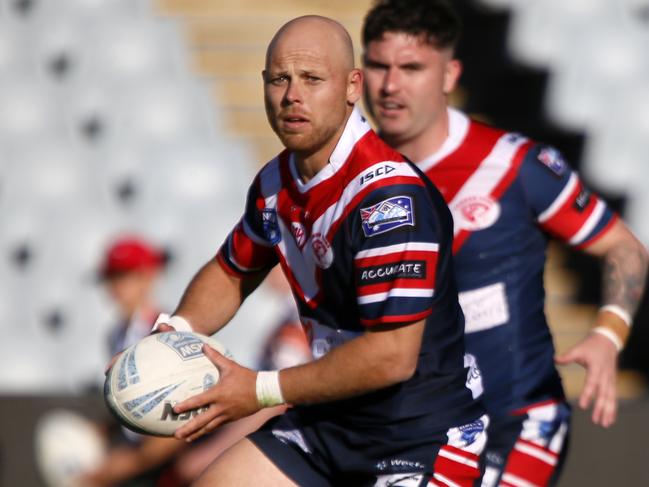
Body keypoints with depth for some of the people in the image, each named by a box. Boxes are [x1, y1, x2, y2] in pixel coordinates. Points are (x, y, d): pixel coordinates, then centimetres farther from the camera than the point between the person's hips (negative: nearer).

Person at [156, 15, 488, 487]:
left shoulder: (388, 193, -24)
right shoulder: (276, 183, 2)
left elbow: (392, 356, -28)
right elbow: (231, 272, 23)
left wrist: (263, 390, -19)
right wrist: (176, 332, 1)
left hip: (423, 439, -8)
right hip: (328, 424, 8)